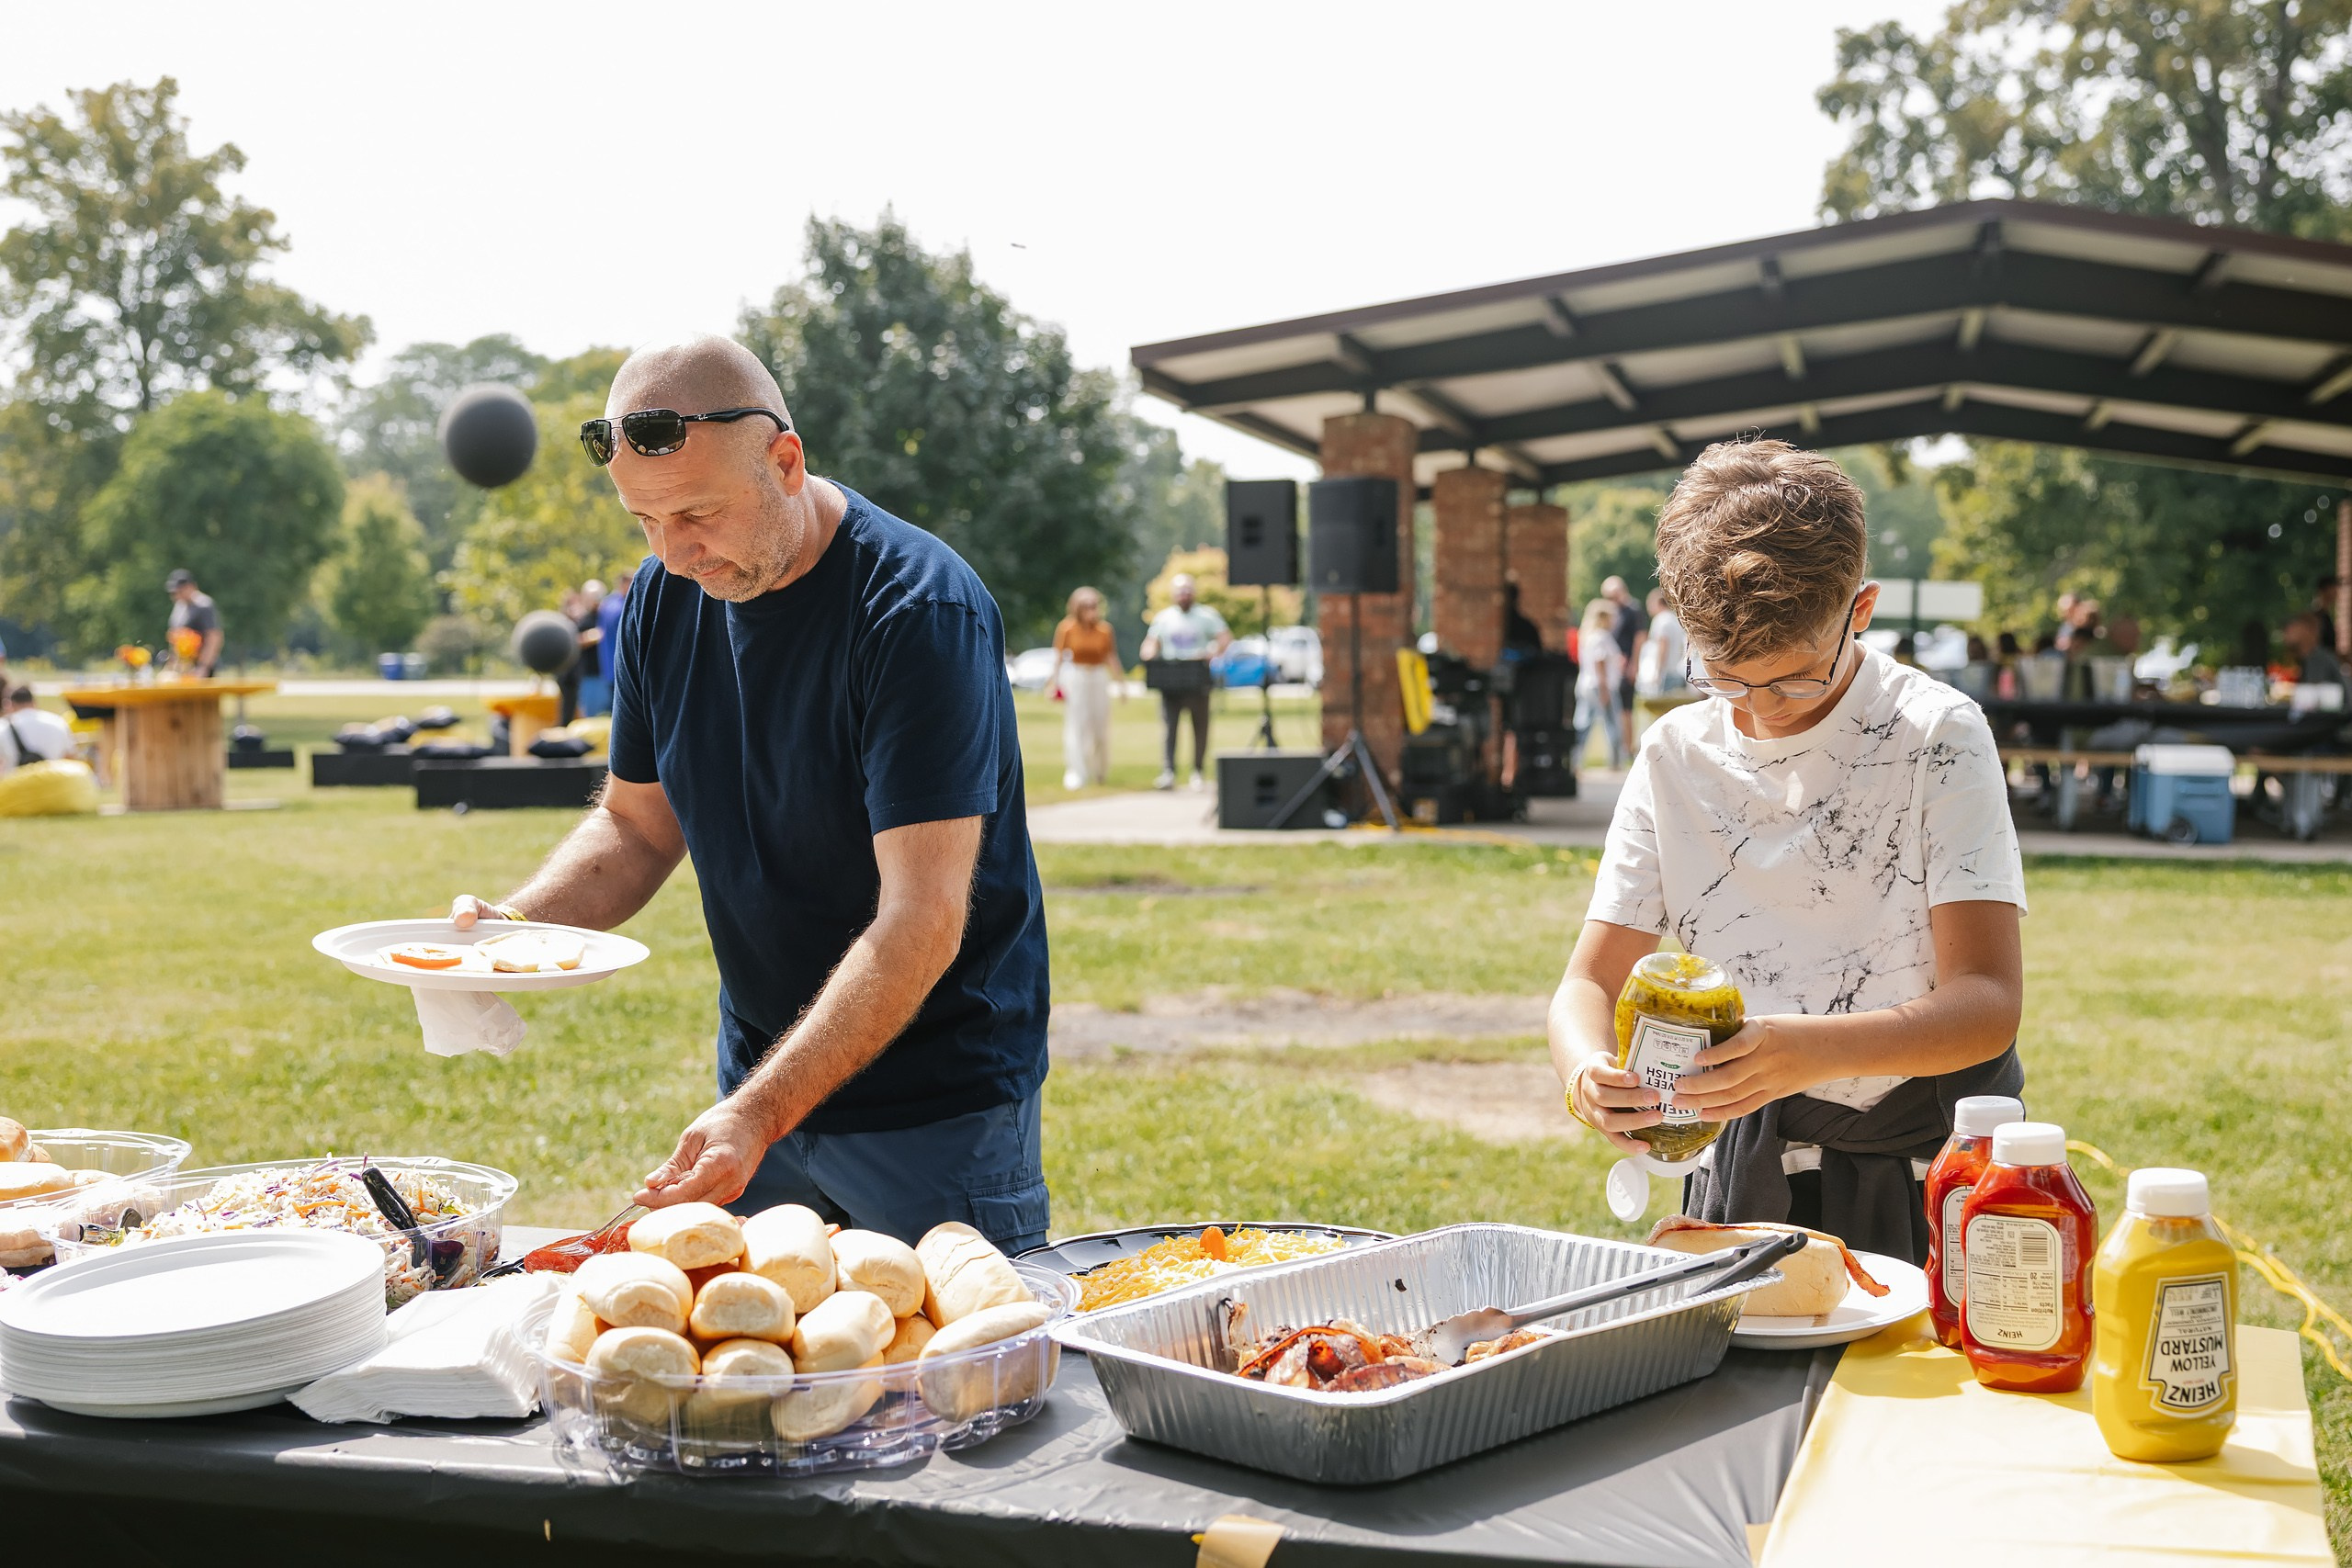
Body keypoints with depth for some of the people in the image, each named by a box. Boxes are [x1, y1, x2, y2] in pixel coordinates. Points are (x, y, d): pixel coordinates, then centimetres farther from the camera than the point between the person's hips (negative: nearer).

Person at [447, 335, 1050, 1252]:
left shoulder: (921, 610, -21)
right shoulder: (664, 598, 0)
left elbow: (922, 920, -26)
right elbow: (639, 824, 12)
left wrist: (761, 1113, -34)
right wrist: (513, 922, -8)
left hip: (940, 1099, -6)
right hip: (765, 1082, 6)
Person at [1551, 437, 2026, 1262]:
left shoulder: (1937, 735, -7)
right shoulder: (1676, 754, 4)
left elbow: (1988, 1001, -13)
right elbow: (1591, 981, 3)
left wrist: (1813, 1049, -32)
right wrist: (1586, 1070, -22)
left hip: (1931, 1169, -2)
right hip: (1749, 1171, 2)